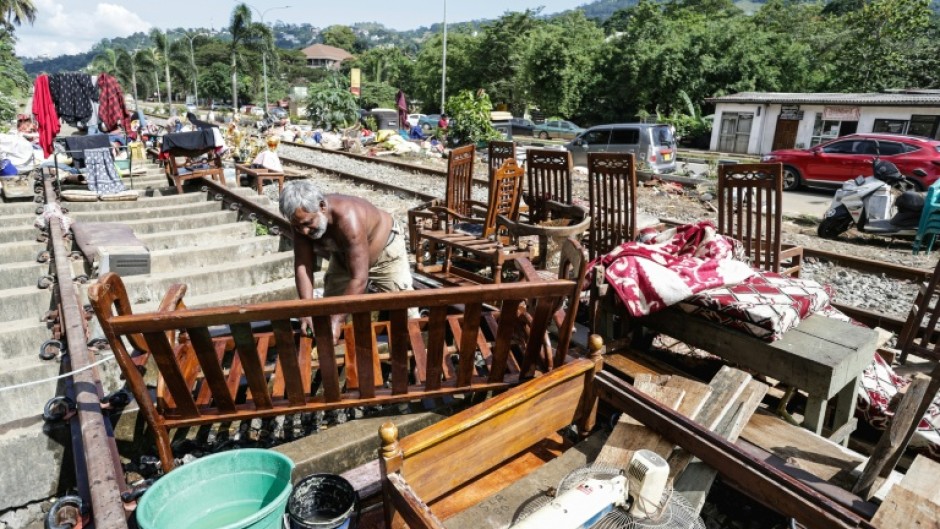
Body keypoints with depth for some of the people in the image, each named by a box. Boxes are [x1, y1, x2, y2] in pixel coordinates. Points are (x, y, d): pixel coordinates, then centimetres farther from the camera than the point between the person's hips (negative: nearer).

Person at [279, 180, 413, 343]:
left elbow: (359, 279, -45)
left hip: (385, 250, -6)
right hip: (343, 257, 6)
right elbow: (302, 266, -22)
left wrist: (337, 319, -47)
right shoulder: (302, 220, -25)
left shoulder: (348, 218, -45)